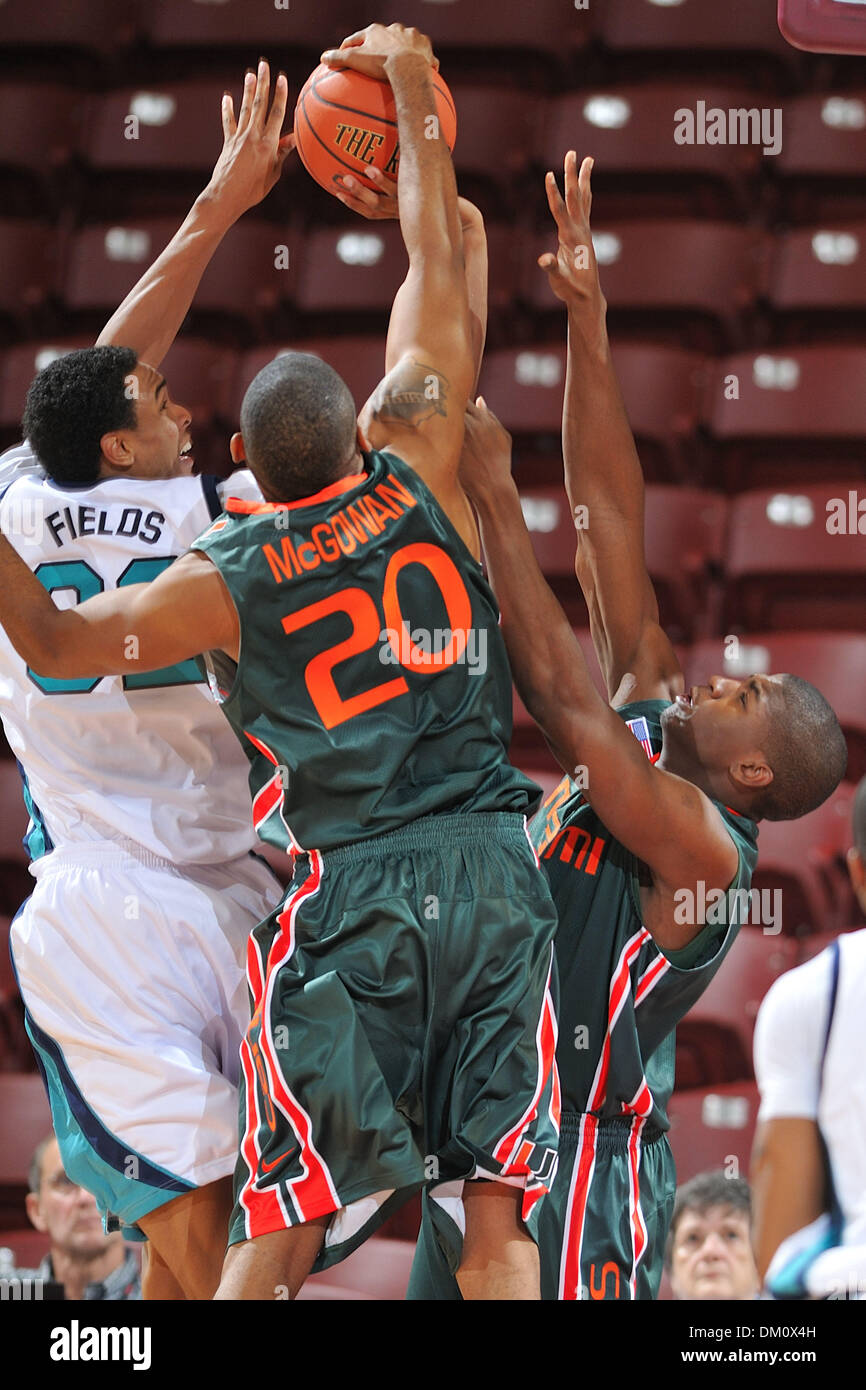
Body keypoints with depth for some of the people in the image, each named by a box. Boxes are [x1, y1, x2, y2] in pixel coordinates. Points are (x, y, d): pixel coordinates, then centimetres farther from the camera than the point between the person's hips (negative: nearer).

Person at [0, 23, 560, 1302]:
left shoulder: (226, 582, -1)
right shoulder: (419, 480, 3)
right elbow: (437, 272, 13)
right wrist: (412, 95, 23)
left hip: (347, 890, -2)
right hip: (491, 863, 2)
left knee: (274, 1231, 3)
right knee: (499, 1218, 2)